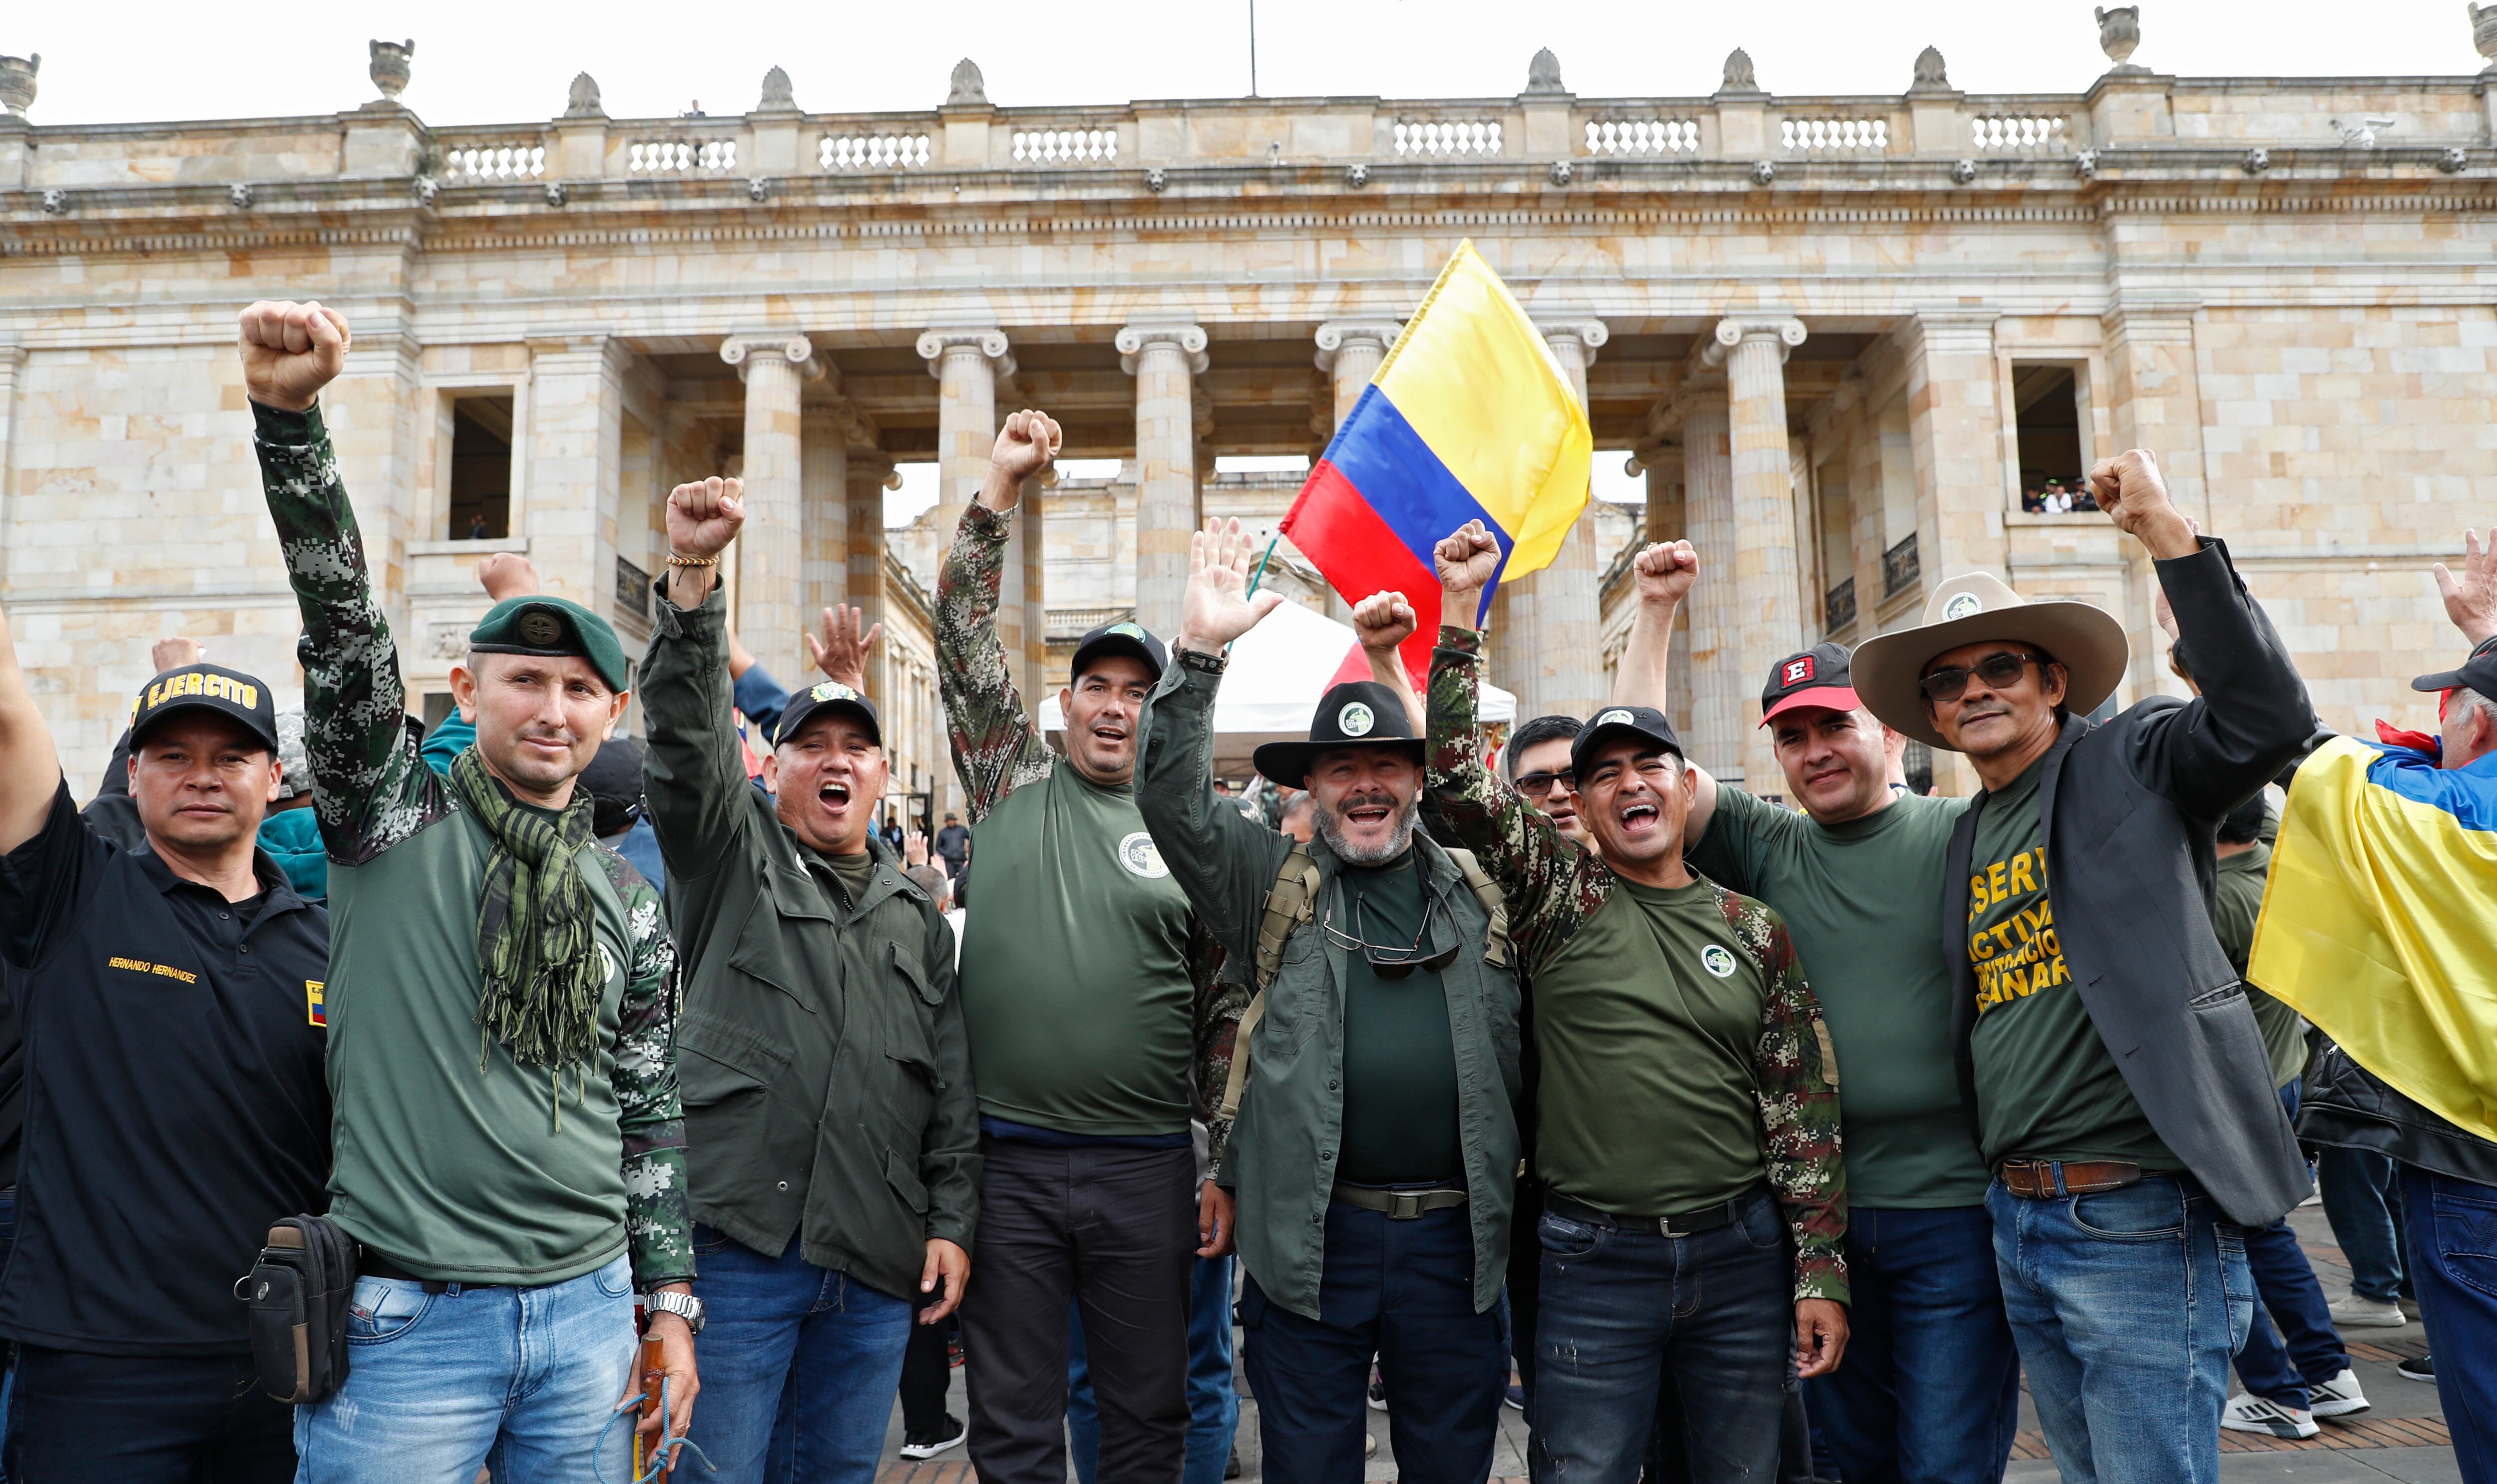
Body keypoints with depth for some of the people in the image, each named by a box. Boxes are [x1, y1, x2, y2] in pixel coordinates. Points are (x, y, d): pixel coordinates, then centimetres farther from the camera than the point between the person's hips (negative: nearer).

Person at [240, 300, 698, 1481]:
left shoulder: (627, 898, 8)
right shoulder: (391, 818, -1)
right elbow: (343, 623, -15)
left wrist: (668, 1303, 10)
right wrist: (286, 411, -26)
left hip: (587, 1308, 4)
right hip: (407, 1321, -3)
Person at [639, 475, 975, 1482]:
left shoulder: (919, 921, 16)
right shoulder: (731, 856, 6)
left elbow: (952, 1090, 14)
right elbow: (688, 731, -11)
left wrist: (950, 1221, 6)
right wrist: (692, 576, -23)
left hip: (877, 1267, 4)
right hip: (739, 1246, -3)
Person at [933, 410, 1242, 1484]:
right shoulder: (1014, 785, 7)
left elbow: (1231, 1014, 4)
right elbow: (964, 640, 2)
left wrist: (1225, 1166, 1)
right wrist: (1000, 490, -4)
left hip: (1147, 1168, 0)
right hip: (1006, 1158, 0)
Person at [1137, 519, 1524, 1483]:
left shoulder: (1480, 895, 7)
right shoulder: (1274, 886, 2)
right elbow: (1172, 798, -10)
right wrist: (1200, 649, -18)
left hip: (1455, 1233, 1)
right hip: (1308, 1234, -1)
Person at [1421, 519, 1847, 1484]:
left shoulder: (1754, 931, 6)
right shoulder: (1560, 898, 1)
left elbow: (1802, 1108, 7)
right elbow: (1459, 777, -9)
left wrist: (1820, 1273, 3)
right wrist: (1460, 607, -13)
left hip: (1742, 1253, 2)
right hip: (1595, 1259, -2)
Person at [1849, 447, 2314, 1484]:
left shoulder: (2130, 764, -3)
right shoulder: (1964, 841, 14)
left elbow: (2269, 721, -23)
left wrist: (2170, 538, -24)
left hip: (2140, 1220, -7)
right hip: (2018, 1221, 7)